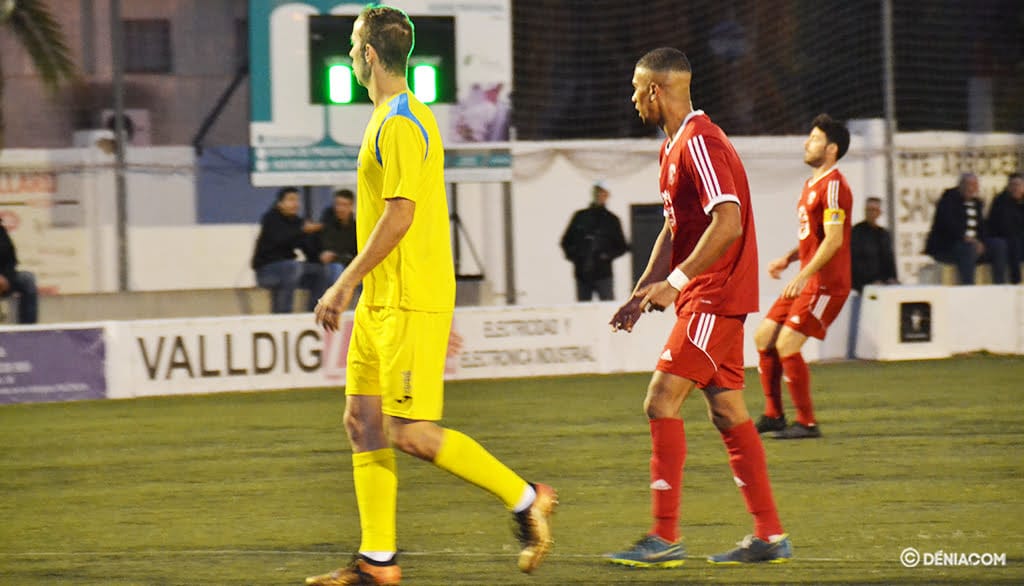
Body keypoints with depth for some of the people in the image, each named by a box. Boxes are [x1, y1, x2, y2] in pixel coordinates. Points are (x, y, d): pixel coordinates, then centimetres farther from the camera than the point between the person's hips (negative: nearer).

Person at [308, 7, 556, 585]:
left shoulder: (401, 122, -14)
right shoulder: (393, 118, 18)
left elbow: (399, 216, -21)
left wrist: (346, 283, -17)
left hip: (409, 305, -10)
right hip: (382, 303, 10)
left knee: (410, 432, -11)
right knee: (364, 423, 7)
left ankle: (525, 498, -1)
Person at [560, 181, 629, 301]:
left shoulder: (611, 220, 8)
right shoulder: (580, 217, 11)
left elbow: (621, 246, 9)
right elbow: (566, 241, 16)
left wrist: (608, 255, -9)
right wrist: (573, 256, -1)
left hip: (603, 274, -2)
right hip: (582, 274, 2)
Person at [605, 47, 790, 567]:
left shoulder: (700, 143, -16)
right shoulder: (674, 147, 16)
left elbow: (728, 224, -25)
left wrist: (676, 281, -24)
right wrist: (643, 291, 18)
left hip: (714, 299, -10)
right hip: (709, 300, 10)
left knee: (661, 402, -12)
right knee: (728, 412, 10)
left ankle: (665, 538, -12)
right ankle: (769, 535, 12)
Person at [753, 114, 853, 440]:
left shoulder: (833, 185, -15)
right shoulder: (812, 184, 17)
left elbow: (833, 239, -22)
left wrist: (803, 276, -25)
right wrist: (788, 259, 13)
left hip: (826, 283, -10)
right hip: (809, 281, 10)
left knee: (786, 345, -13)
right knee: (764, 337, 9)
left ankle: (806, 423, -5)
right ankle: (773, 416, 16)